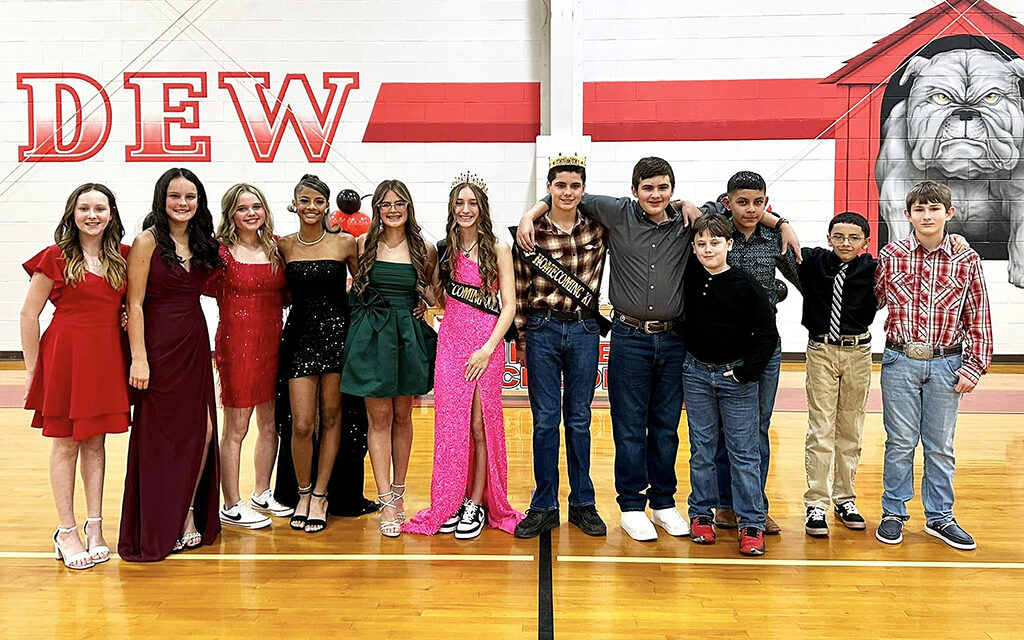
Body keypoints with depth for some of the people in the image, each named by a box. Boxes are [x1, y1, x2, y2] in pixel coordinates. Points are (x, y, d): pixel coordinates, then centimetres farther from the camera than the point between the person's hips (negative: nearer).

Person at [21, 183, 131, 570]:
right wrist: (32, 368, -3)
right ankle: (66, 532, 13)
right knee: (65, 443, 4)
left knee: (95, 442, 10)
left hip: (107, 356, 3)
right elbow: (29, 315, -2)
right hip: (64, 354, -3)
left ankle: (95, 527, 18)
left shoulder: (123, 258, 7)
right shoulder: (56, 257, -4)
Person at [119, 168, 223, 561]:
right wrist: (138, 357, -16)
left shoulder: (201, 242, 10)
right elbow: (135, 304, -12)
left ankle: (189, 513, 20)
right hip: (160, 345, -6)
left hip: (195, 343, 6)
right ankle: (159, 529, 16)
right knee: (161, 436, 3)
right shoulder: (148, 242, -9)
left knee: (202, 430, 5)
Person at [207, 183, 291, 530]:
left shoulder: (276, 246, 8)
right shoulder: (222, 251, -8)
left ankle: (262, 495, 30)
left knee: (271, 424, 13)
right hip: (237, 342, -5)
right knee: (235, 428, 1)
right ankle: (231, 507, 13)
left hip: (272, 342, 6)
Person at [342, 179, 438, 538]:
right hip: (371, 335, -1)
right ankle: (387, 502, 2)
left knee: (402, 415, 10)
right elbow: (355, 287, 13)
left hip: (409, 336, 1)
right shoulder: (364, 244, 2)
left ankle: (398, 491, 23)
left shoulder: (424, 249, 4)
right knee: (379, 416, -1)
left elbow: (433, 295, 15)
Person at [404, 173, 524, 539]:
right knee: (450, 424, 4)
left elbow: (509, 306, -6)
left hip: (485, 344, -4)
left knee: (480, 424, 1)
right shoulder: (445, 250, 10)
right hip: (450, 342, 4)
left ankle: (477, 503, 13)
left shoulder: (497, 249, -2)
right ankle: (449, 503, 15)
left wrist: (488, 349, -13)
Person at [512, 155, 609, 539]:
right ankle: (544, 507, 13)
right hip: (542, 330, -1)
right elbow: (520, 289, 2)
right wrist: (521, 339, 3)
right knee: (545, 419, 3)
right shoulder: (531, 231, -3)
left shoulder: (596, 229, 2)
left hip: (584, 330, 2)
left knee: (579, 419, 9)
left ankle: (582, 503, 20)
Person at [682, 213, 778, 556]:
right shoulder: (689, 278, 2)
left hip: (736, 376, -3)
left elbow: (767, 332, -6)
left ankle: (751, 522, 9)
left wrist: (749, 369, -13)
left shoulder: (746, 284, -7)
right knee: (701, 448, 11)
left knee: (744, 450, 2)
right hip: (696, 373, 3)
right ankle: (701, 514, 22)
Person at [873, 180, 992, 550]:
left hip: (946, 364, 1)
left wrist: (973, 367, -1)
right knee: (900, 442, 7)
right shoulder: (890, 255, -2)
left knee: (940, 446, 10)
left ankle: (939, 517, 24)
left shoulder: (967, 260, -1)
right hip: (900, 362, 0)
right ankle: (893, 513, 21)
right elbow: (874, 301, 11)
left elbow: (979, 319, 1)